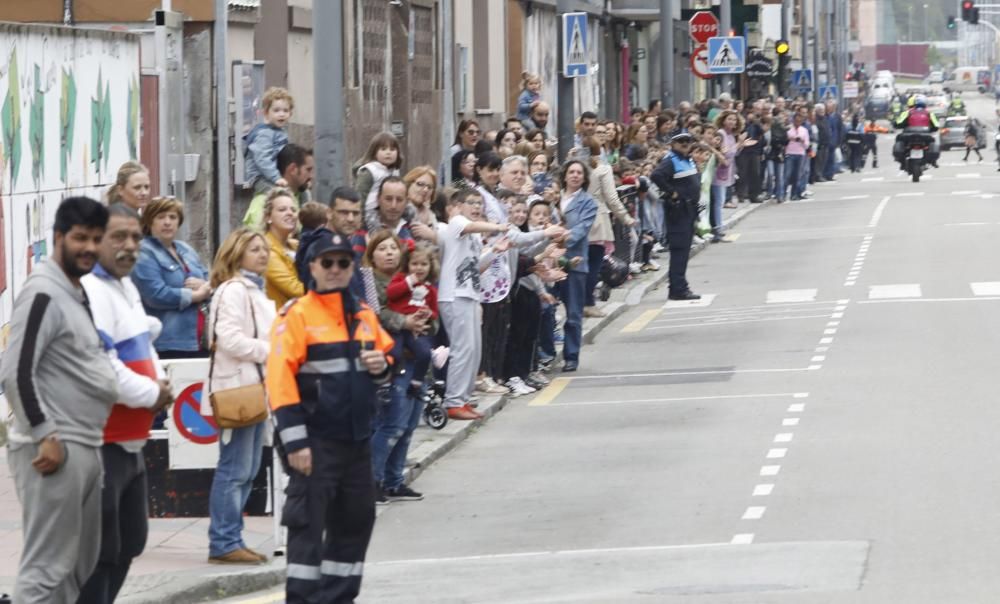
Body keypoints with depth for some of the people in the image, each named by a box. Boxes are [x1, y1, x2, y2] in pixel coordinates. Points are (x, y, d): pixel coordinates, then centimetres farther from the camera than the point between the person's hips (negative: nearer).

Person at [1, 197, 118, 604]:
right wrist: (45, 437, -21)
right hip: (54, 450, -10)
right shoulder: (43, 294, -12)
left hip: (85, 448, 10)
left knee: (79, 567, 13)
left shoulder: (78, 294, 18)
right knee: (46, 567, -11)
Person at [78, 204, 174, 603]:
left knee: (128, 541, 19)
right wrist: (151, 395, -13)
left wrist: (160, 382, 5)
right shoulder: (88, 291, -19)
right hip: (101, 444, -11)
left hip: (129, 441, 11)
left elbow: (142, 345, 27)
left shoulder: (126, 287, 16)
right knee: (99, 549, -8)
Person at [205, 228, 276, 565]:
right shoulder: (232, 291, -11)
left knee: (248, 470, 12)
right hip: (238, 388, -10)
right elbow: (231, 340, -21)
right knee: (235, 470, -9)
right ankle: (223, 544, -6)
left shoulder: (255, 291, 21)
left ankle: (229, 540, 17)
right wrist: (272, 351, -15)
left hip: (256, 387, 10)